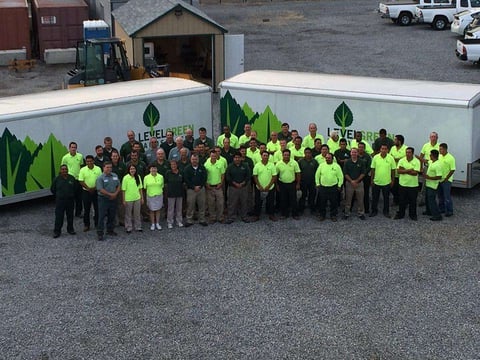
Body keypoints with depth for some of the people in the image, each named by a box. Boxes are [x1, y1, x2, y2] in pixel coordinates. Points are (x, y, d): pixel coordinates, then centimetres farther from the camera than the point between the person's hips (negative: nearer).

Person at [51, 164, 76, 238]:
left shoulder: (72, 178, 0)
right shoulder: (57, 179, -6)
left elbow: (75, 188, 13)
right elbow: (52, 189, 5)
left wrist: (71, 195, 11)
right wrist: (58, 195, 10)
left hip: (70, 200, 2)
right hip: (60, 201, -2)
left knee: (70, 215, 13)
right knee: (59, 216, -2)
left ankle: (70, 229, 28)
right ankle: (57, 231, 6)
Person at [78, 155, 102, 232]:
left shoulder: (98, 169, -2)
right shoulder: (83, 170, -4)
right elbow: (81, 181, -6)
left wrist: (95, 188, -13)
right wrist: (88, 188, -15)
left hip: (96, 191, 1)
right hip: (86, 192, -1)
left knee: (97, 208, 6)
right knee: (86, 209, 5)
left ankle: (97, 224, 18)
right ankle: (86, 225, 14)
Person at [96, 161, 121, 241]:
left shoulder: (115, 176, 9)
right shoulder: (100, 178, -10)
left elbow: (118, 186, 12)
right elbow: (100, 189, -17)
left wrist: (115, 194, -5)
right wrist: (110, 194, -15)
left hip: (113, 199, 6)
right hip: (103, 199, -6)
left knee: (112, 216, 13)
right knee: (102, 216, -4)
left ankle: (110, 230, 28)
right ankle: (100, 233, -1)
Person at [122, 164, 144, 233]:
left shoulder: (138, 177, 2)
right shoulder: (126, 178, -10)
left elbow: (140, 188, 9)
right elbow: (123, 190, -8)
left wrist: (142, 198, 9)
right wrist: (124, 200, -9)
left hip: (137, 198, 4)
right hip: (128, 199, -4)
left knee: (137, 213, 13)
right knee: (128, 214, 8)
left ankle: (138, 227, 25)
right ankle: (128, 228, 18)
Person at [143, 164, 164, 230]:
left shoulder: (160, 177, 0)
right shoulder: (146, 177, -3)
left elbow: (162, 186, 8)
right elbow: (145, 187, 3)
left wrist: (160, 192, 5)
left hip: (159, 196, 1)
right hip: (150, 196, -1)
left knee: (158, 210, 8)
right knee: (151, 210, 5)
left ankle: (157, 223, 19)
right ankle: (152, 224, 15)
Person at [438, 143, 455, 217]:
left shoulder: (450, 158, -15)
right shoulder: (439, 157, 5)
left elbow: (452, 170, -15)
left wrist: (446, 179, -14)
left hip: (446, 180, -7)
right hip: (439, 179, 7)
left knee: (447, 197, -4)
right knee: (440, 196, 15)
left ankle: (449, 211, 5)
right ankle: (441, 209, 28)